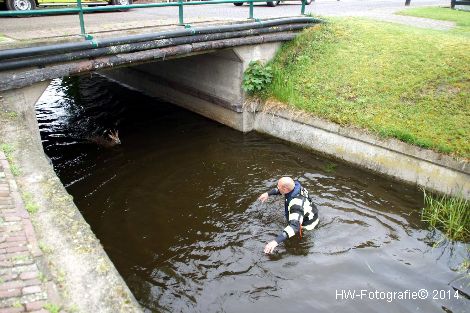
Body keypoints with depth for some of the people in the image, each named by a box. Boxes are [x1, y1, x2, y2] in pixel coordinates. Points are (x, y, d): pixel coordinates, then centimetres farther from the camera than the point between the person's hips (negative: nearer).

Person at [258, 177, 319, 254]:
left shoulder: (296, 204, -46)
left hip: (306, 225, -7)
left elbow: (295, 226, -58)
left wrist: (276, 241, -67)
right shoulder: (295, 185, -22)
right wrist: (268, 193, -8)